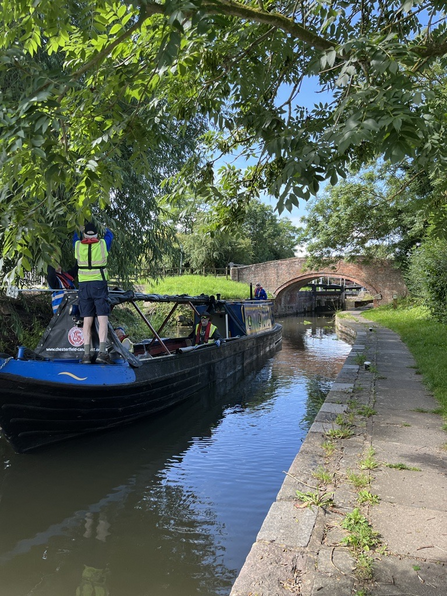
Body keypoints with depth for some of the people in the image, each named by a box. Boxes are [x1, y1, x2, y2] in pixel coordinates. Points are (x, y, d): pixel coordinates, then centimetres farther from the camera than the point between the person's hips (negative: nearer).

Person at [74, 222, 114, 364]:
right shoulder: (103, 244, 1)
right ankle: (102, 352, -15)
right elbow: (109, 235, 23)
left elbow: (75, 237, 31)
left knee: (87, 320, 5)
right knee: (102, 319, -5)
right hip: (99, 284, -2)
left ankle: (86, 354, 1)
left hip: (84, 285, 3)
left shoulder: (78, 245, 6)